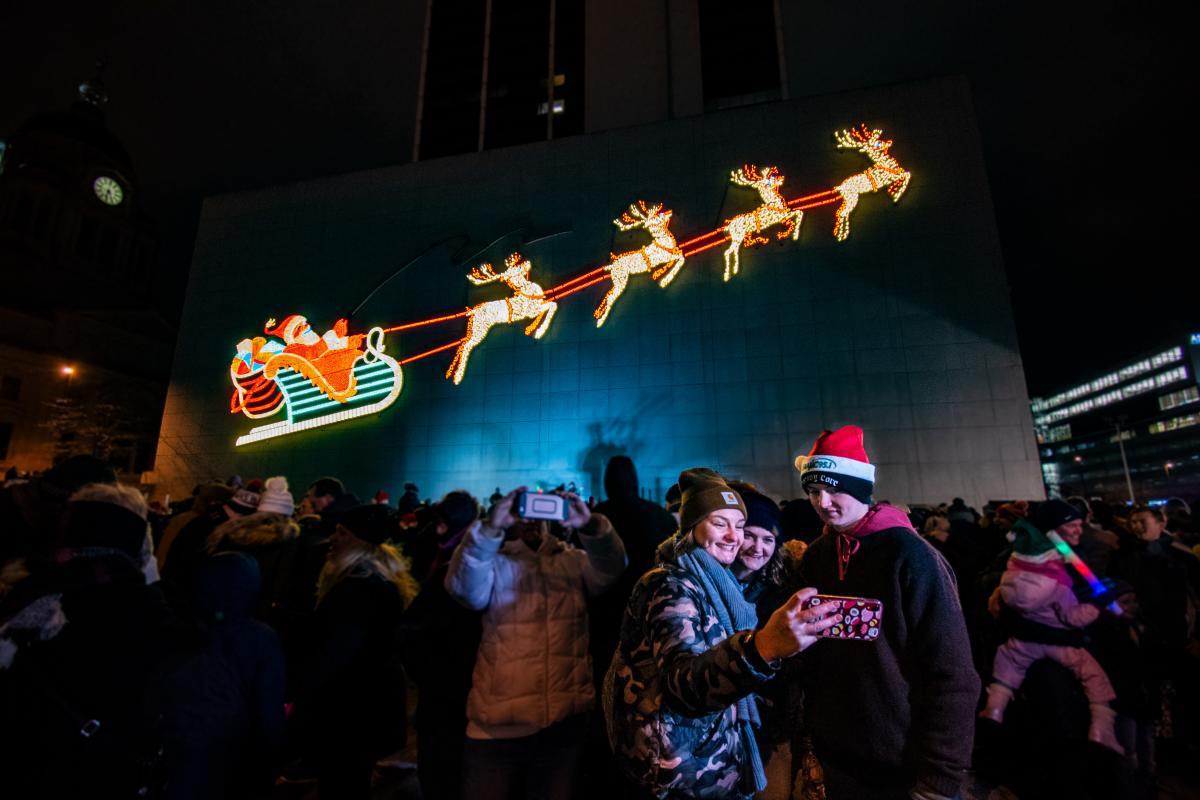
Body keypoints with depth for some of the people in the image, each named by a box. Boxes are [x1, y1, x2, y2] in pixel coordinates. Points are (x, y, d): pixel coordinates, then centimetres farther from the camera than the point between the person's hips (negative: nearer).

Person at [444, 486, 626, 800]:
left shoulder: (574, 560, 7)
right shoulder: (494, 563, 2)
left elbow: (610, 570, -10)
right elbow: (464, 587, -18)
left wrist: (590, 526, -29)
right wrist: (490, 528, -32)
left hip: (564, 722, 2)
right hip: (500, 724, -1)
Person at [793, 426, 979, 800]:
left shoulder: (908, 554, -18)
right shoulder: (815, 557, -2)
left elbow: (951, 675, -17)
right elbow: (813, 659, 7)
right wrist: (814, 735, 6)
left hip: (904, 769, -5)